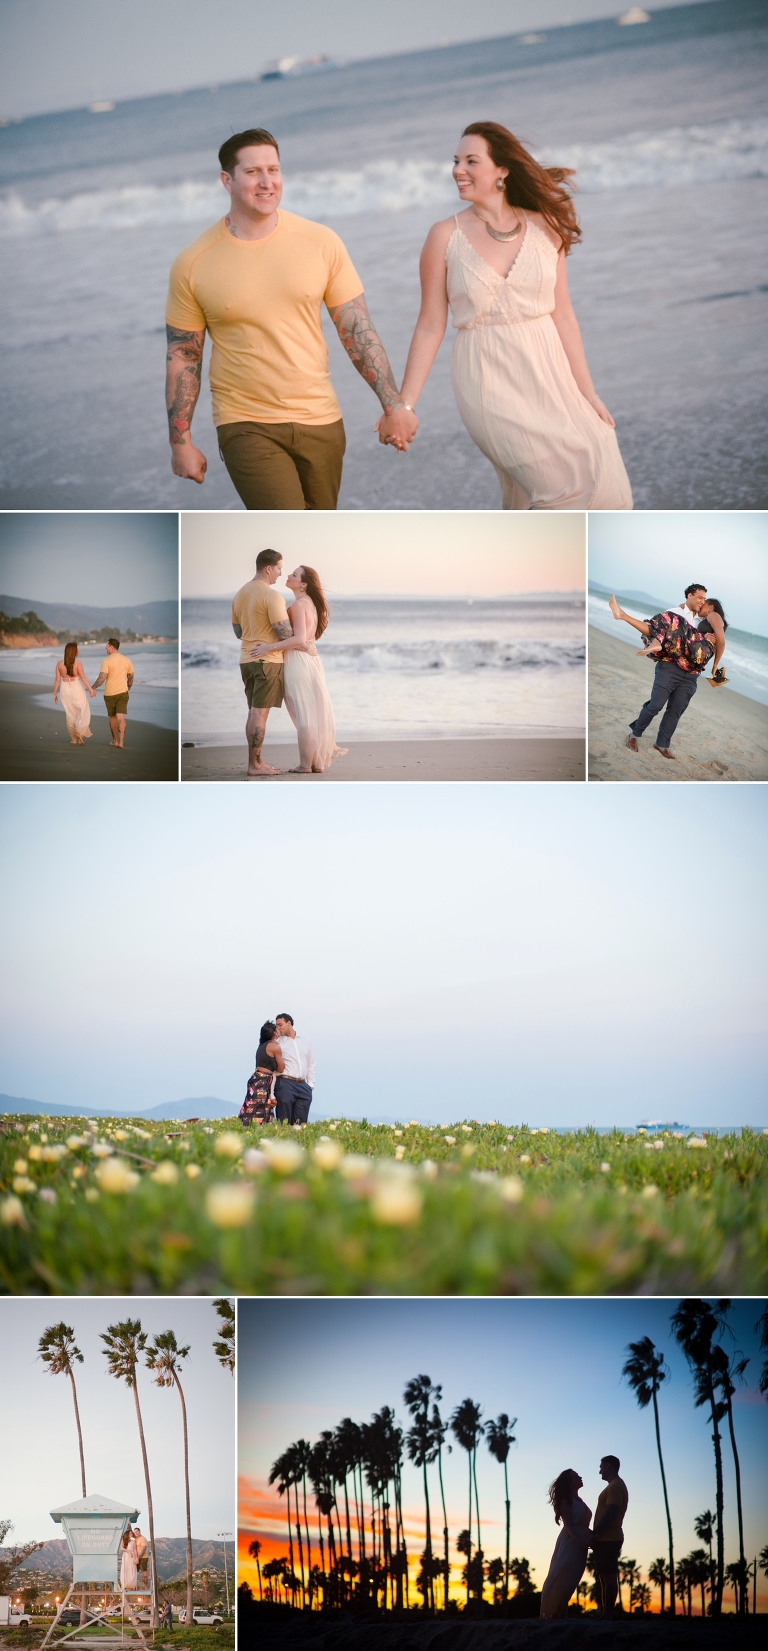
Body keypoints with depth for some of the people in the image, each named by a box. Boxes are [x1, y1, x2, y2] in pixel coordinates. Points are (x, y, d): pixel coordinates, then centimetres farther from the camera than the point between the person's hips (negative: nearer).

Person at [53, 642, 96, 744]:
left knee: (70, 715, 13)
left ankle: (73, 739, 15)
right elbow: (83, 678, -14)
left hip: (65, 690, 3)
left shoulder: (59, 663, -2)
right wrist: (91, 689, -7)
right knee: (84, 712, 11)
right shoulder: (78, 663, -12)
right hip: (77, 689, -3)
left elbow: (57, 680, 0)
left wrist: (55, 694, 8)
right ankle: (80, 732, -6)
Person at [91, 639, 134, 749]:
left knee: (112, 717, 15)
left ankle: (115, 740, 29)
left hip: (110, 693, -2)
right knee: (121, 717, -4)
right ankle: (121, 742, -16)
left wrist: (93, 687, -3)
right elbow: (131, 678, 12)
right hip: (123, 692, 2)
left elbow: (102, 678, -18)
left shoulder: (106, 661, -11)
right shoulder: (127, 660, 4)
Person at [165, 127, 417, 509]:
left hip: (320, 421, 3)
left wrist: (394, 405, -1)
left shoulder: (321, 243, -2)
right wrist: (180, 442, 2)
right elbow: (182, 356, 2)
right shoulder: (193, 264, -5)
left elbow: (358, 330, 2)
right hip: (247, 427, -3)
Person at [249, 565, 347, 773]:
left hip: (298, 662, -9)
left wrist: (269, 648, -22)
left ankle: (305, 765, 1)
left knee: (303, 715, -4)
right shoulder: (311, 603, 14)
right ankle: (317, 762, 15)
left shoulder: (299, 605, -14)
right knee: (314, 714, 11)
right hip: (311, 660, 9)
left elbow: (299, 639, -22)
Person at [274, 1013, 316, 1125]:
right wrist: (271, 1094, -9)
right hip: (285, 1084, -4)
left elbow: (311, 1064, 21)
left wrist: (310, 1084, 10)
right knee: (284, 1122, -8)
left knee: (301, 1123, 0)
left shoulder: (304, 1042, 16)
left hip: (303, 1086, 4)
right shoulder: (278, 1043, 4)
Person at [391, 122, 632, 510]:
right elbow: (430, 326, 0)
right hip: (490, 383, -3)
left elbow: (562, 315, 6)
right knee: (574, 482, -15)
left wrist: (587, 392, 5)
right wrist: (403, 405, -4)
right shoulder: (445, 237, -2)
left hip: (548, 375, 3)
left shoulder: (544, 228, 4)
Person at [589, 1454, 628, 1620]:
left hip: (608, 1539, -11)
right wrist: (595, 1535, 15)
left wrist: (594, 1534, -19)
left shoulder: (615, 1487, -12)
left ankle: (607, 1614, -12)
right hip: (607, 1539, 11)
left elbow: (610, 1515, -21)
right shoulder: (615, 1486, 20)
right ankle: (603, 1613, 16)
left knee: (608, 1576, -10)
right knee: (602, 1577, 13)